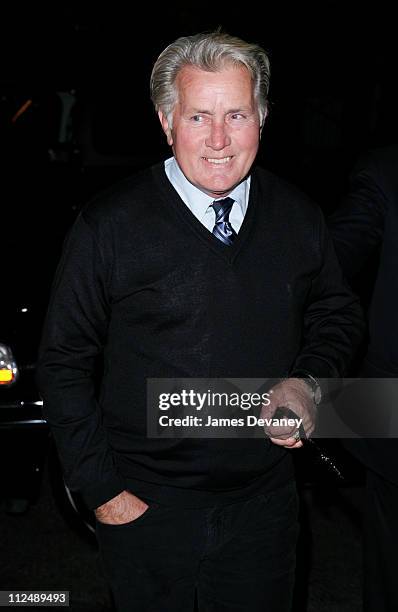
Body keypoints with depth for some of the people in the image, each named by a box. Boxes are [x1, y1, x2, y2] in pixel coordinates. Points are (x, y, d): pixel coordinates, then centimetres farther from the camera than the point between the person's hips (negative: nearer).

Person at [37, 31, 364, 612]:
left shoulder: (299, 217, -3)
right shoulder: (109, 226, -13)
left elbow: (338, 312, 12)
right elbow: (64, 364, -7)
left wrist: (308, 382, -8)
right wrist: (102, 489, -8)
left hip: (265, 500, 3)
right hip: (147, 508, -2)